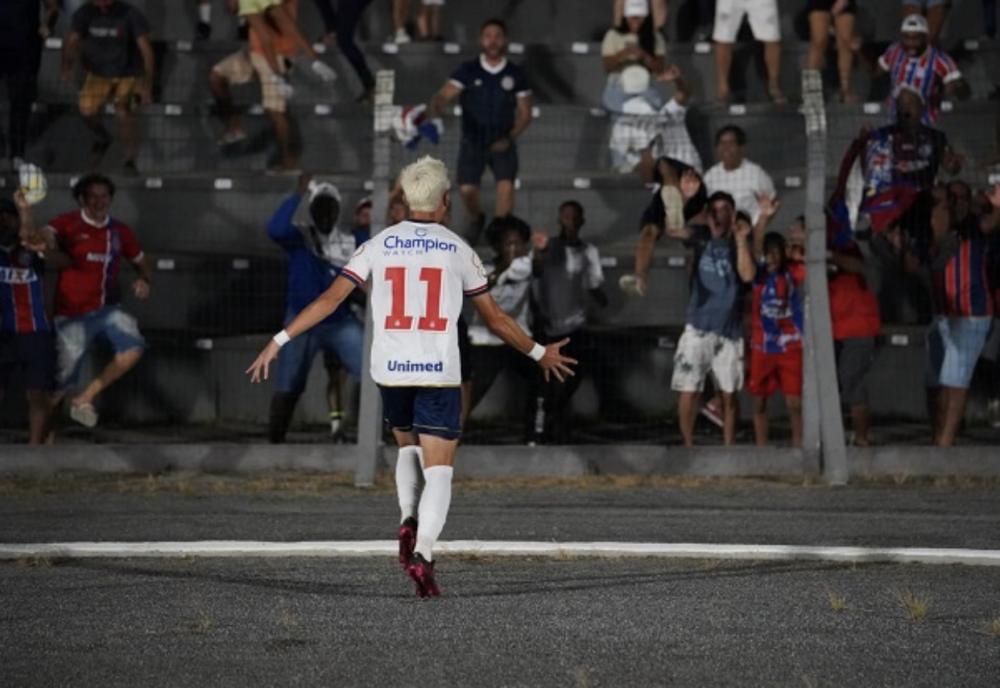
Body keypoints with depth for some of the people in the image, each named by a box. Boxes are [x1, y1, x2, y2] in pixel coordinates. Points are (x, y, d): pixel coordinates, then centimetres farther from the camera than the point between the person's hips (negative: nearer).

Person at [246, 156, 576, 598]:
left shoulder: (379, 245, 4)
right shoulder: (458, 250, 1)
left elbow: (330, 299, -3)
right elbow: (495, 318, 7)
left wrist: (279, 341, 1)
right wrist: (539, 353, 21)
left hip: (390, 370, 2)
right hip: (439, 373, -2)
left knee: (408, 447, 26)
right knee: (438, 470, -1)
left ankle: (410, 522, 3)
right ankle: (422, 553, -20)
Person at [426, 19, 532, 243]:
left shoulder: (515, 75, 0)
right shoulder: (468, 71, -3)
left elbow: (524, 113, 6)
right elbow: (443, 96, -14)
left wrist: (509, 138, -9)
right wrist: (433, 113, -37)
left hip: (502, 143, 0)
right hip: (472, 140, 0)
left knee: (506, 185, -19)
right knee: (466, 189, -4)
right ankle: (476, 219, 29)